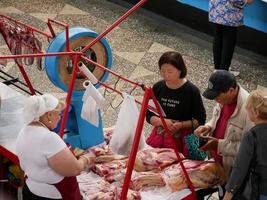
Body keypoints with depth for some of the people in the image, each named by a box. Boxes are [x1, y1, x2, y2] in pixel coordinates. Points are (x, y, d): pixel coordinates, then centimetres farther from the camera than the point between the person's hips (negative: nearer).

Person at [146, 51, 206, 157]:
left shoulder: (191, 91, -6)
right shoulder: (157, 88, 5)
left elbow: (200, 120, -2)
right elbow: (149, 115, 8)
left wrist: (181, 125, -16)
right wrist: (163, 121, -11)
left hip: (182, 136, -4)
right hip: (159, 132, 4)